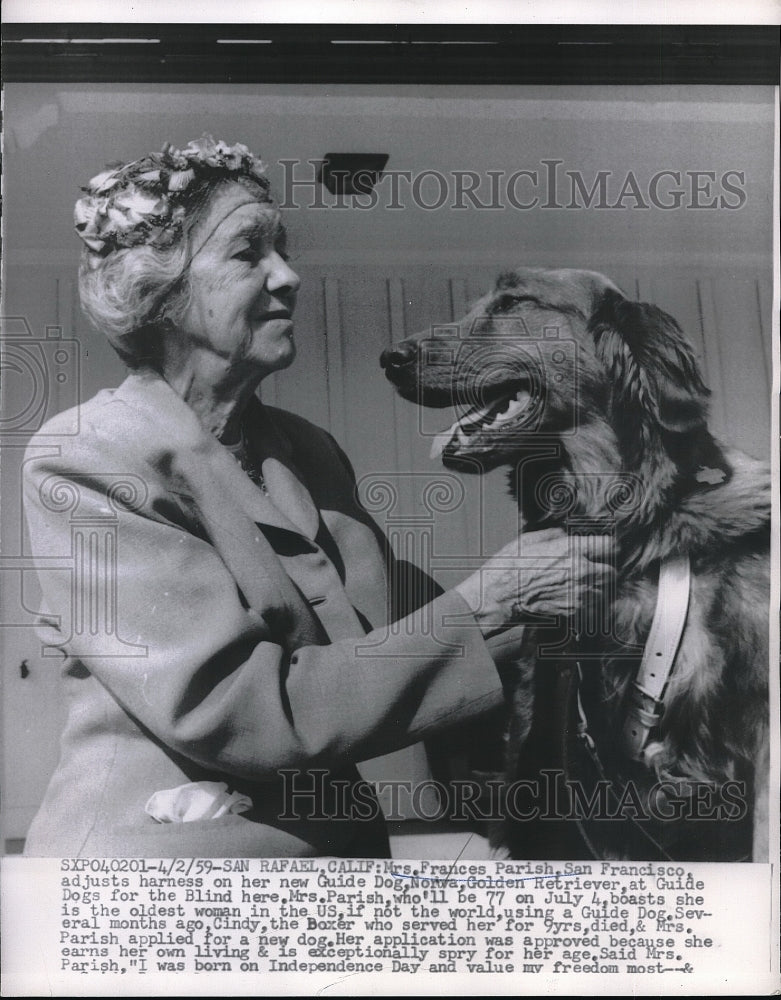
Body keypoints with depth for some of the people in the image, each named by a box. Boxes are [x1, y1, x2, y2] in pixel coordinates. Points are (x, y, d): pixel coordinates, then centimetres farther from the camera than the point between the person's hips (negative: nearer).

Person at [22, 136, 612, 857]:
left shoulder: (308, 450, 3)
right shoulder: (81, 465, -15)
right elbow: (239, 710, -22)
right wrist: (486, 605, -22)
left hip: (338, 838, 6)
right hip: (158, 844, -6)